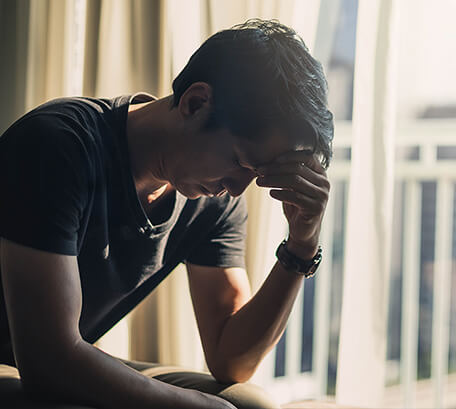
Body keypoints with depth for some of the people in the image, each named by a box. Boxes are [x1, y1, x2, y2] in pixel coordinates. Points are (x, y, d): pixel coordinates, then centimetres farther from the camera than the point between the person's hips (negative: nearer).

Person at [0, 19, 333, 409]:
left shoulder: (216, 201, -5)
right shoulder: (61, 144, -26)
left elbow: (232, 362, -5)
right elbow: (48, 359, -31)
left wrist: (303, 244, -17)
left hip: (69, 373, 6)